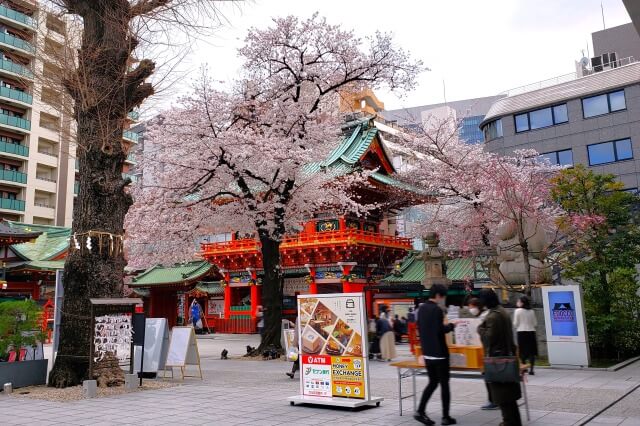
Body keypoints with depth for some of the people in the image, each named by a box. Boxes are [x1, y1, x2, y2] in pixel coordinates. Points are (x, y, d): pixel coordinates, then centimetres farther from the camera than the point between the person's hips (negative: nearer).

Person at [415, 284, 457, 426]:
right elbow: (441, 330, -19)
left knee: (433, 382, 15)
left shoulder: (421, 309, 8)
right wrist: (451, 325, -3)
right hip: (439, 353, -7)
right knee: (444, 384, 4)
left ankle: (420, 411, 9)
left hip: (427, 352, 7)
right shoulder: (437, 310, -17)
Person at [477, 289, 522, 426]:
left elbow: (489, 337, -20)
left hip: (497, 356, -9)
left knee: (502, 392, 1)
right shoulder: (503, 311, 9)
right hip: (507, 354, 9)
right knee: (508, 391, 19)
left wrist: (480, 328, -6)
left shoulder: (493, 316, -21)